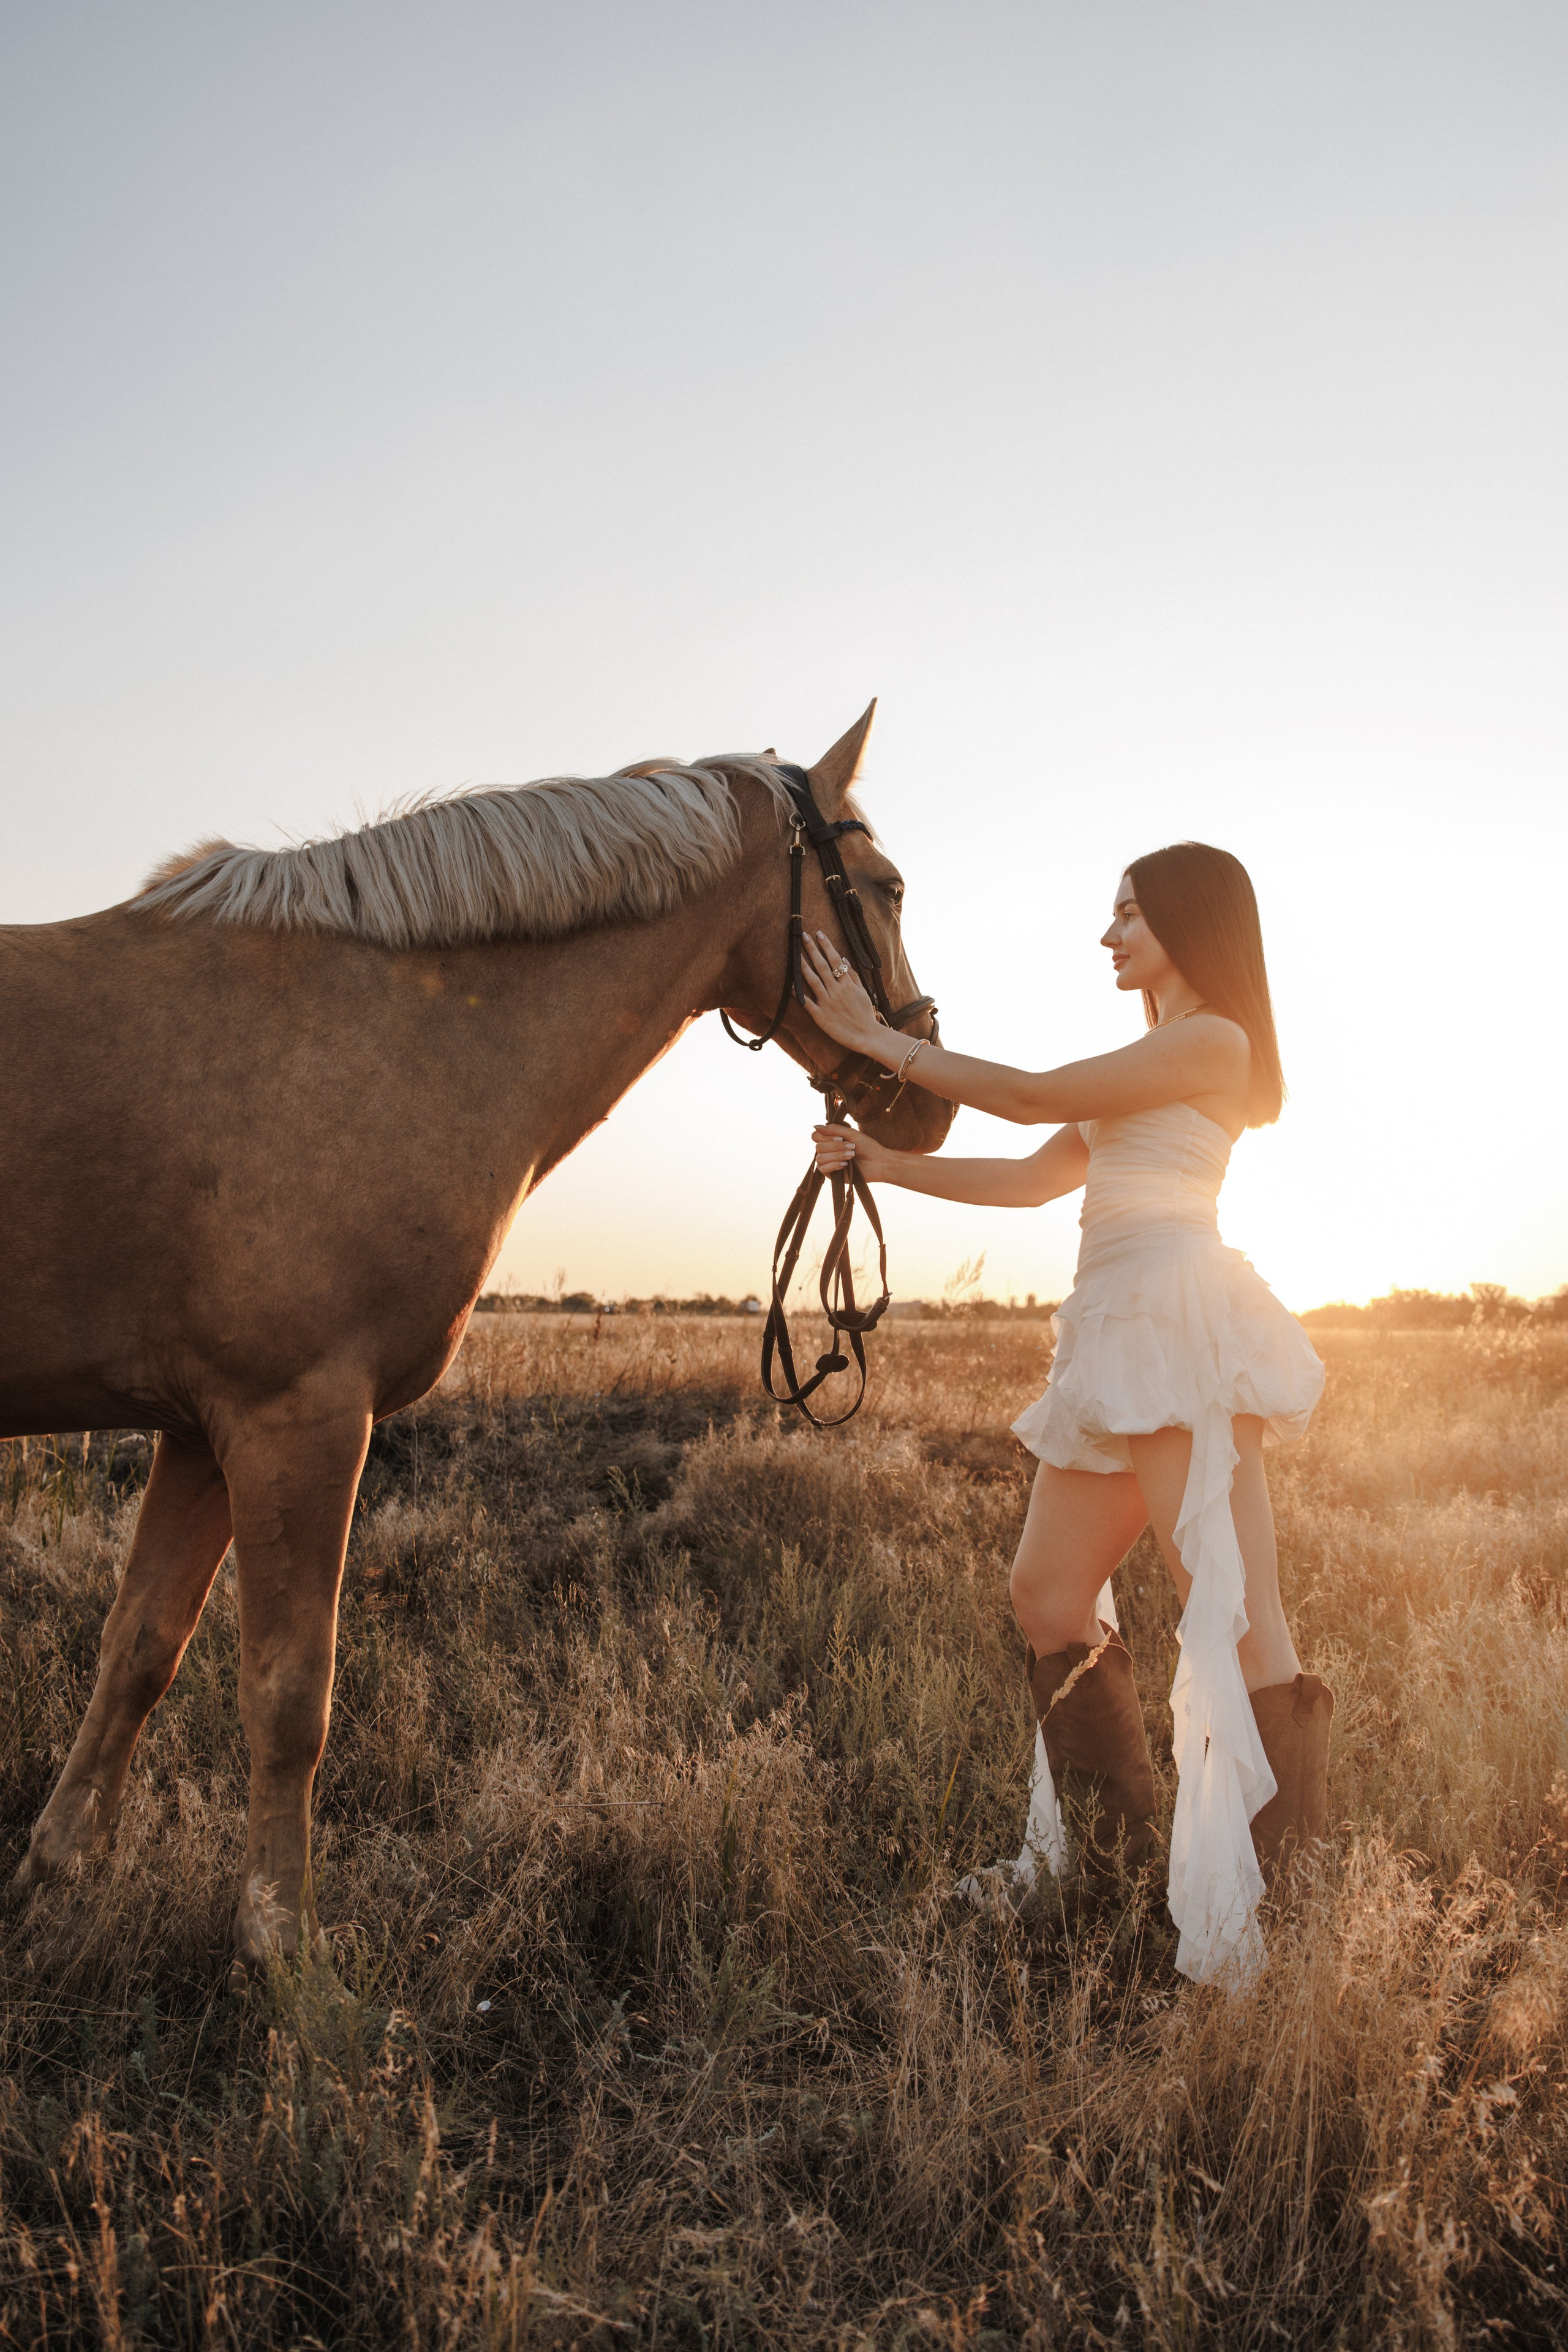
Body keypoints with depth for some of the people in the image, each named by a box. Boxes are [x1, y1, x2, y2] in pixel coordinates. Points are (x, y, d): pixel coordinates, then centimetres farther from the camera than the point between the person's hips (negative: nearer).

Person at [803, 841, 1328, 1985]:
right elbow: (1031, 1180, 22)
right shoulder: (1143, 1068, 25)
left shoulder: (1215, 1041, -4)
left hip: (1183, 1326, -10)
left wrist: (875, 1038, -4)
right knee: (1048, 1591, 11)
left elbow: (1034, 1095, -9)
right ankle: (1106, 1849, 24)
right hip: (1119, 1334, 10)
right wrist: (881, 1161, 17)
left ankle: (1270, 1914, -5)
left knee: (1233, 1614, -10)